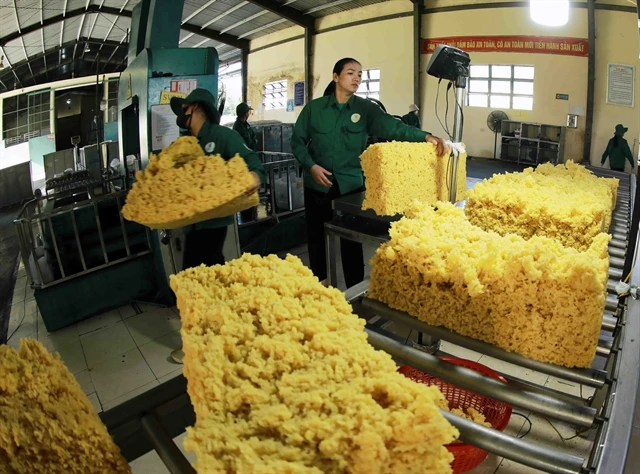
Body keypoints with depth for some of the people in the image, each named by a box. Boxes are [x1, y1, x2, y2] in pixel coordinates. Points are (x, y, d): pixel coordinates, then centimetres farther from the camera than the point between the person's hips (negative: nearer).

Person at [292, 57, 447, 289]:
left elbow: (392, 126, -17)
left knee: (352, 240, 6)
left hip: (351, 185, 0)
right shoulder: (314, 108, -2)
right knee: (317, 237, 12)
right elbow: (297, 141, 3)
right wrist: (310, 166, -12)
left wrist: (425, 136, -31)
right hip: (317, 185, 1)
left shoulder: (365, 108, -3)